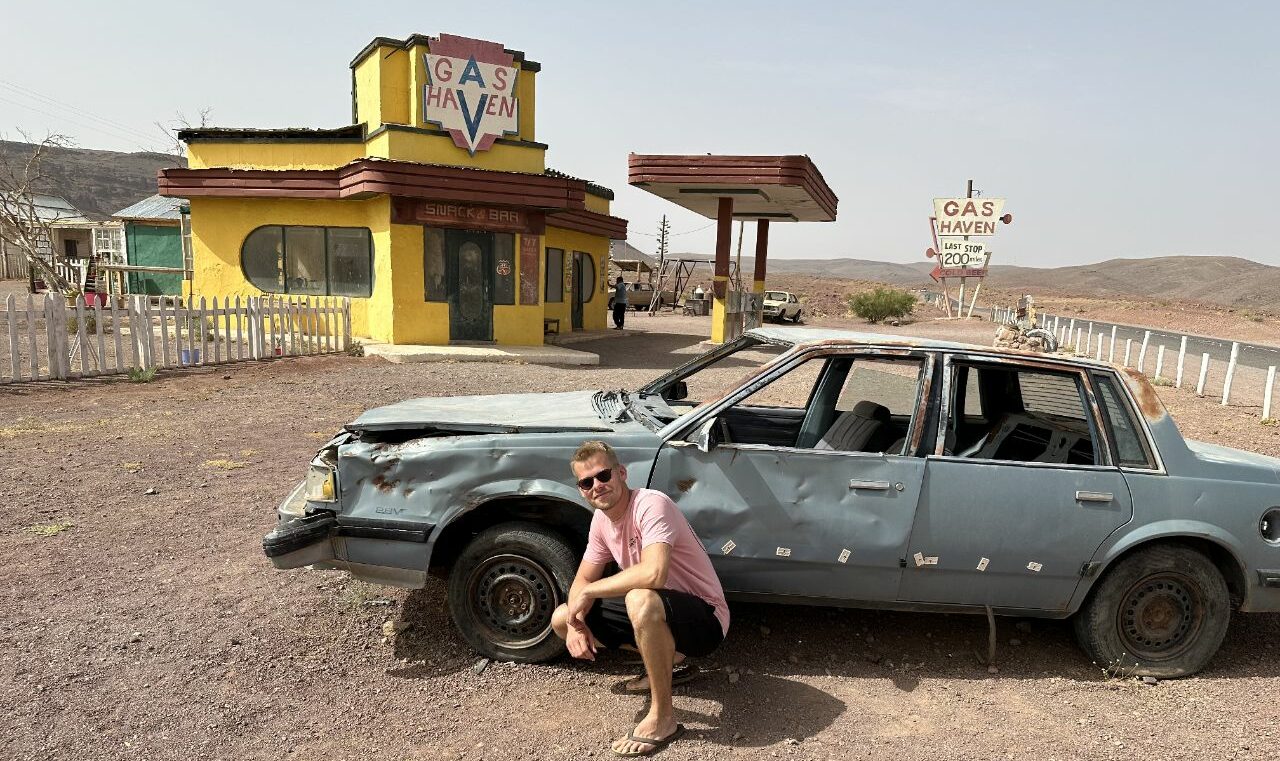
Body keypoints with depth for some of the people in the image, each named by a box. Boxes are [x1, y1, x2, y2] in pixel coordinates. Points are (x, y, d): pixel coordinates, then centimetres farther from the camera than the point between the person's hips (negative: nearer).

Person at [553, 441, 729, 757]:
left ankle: (663, 719, -19)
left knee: (641, 600, -41)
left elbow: (653, 574, -41)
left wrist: (588, 591, -27)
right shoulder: (601, 520, 0)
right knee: (561, 619, 7)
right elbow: (583, 580, 7)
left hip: (705, 620, -9)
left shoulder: (651, 504, -26)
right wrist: (575, 623, -14)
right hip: (657, 615, 9)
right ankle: (669, 661, 15)